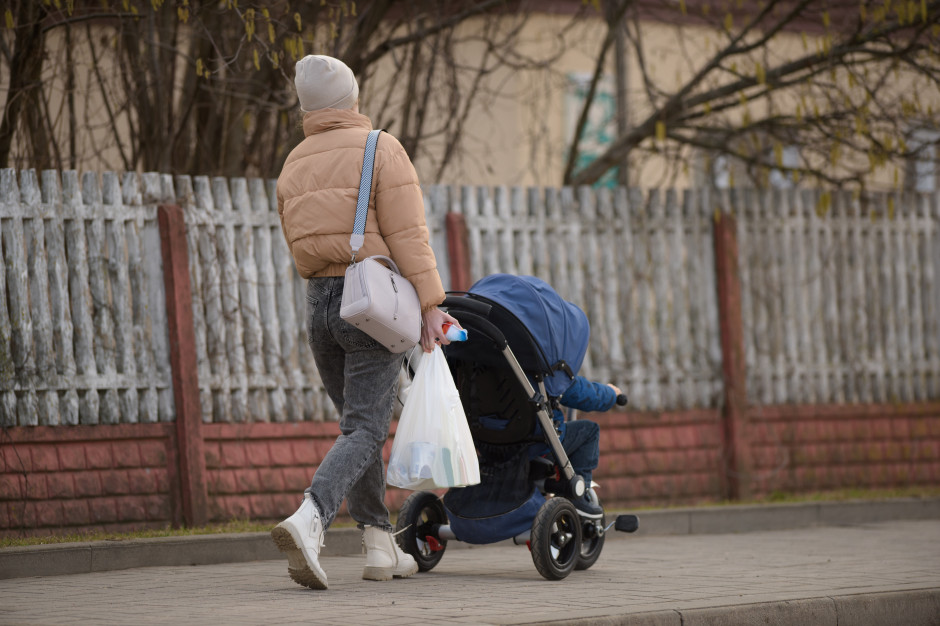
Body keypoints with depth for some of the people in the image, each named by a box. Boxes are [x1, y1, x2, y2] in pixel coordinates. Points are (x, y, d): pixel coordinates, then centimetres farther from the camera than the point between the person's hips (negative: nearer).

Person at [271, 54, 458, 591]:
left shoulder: (294, 165, 13)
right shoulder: (381, 149, -5)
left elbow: (300, 247, 16)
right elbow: (408, 233, -13)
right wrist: (430, 303, -13)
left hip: (318, 304, 6)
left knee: (359, 423, 17)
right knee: (364, 431, -9)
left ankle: (381, 546, 16)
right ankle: (309, 518, -31)